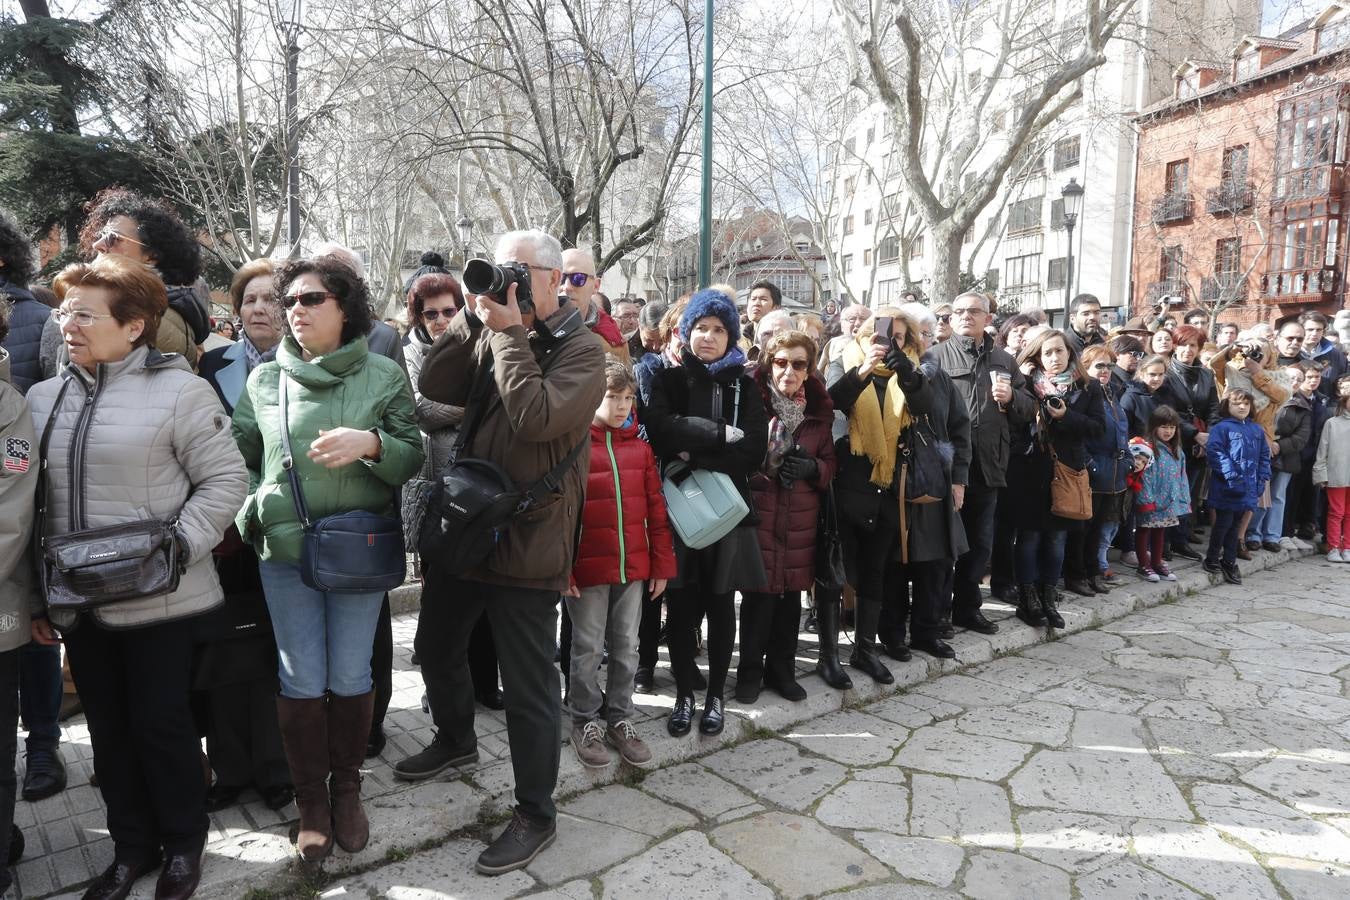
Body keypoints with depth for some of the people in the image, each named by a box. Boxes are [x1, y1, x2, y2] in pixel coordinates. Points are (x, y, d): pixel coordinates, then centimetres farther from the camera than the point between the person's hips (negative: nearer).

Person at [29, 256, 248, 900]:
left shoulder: (178, 389, -9)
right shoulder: (44, 397, 8)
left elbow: (225, 481, -9)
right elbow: (35, 504, 13)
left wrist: (178, 546, -19)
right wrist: (38, 598, 12)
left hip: (157, 600, -5)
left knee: (161, 723, 7)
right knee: (109, 727, 16)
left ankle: (183, 844, 29)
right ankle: (132, 847, 34)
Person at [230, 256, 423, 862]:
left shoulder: (384, 375, -1)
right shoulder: (264, 379, 5)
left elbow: (414, 458, -4)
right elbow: (238, 456, 11)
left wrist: (371, 442, -22)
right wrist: (251, 512, -2)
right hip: (284, 547, 1)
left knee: (350, 677, 8)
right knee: (301, 681, 7)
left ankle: (347, 789, 30)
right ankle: (311, 801, 25)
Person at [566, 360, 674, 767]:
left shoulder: (639, 446, 7)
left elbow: (656, 507, 9)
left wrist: (662, 564, 7)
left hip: (633, 566, 4)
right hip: (588, 568, -4)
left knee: (626, 646, 13)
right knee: (588, 648, 8)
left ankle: (620, 718, 27)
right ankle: (586, 722, 24)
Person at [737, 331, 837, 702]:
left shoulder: (820, 410, 8)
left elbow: (830, 463, 12)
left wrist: (812, 468, -9)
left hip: (800, 521, 4)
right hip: (757, 516, -4)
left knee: (791, 596, 11)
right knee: (759, 595, -1)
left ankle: (781, 670, 28)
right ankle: (750, 671, 18)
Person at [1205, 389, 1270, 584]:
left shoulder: (1257, 430, 13)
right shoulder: (1222, 428, -7)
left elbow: (1264, 455, 17)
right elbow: (1214, 451, -17)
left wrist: (1262, 478, 6)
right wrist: (1230, 474, -21)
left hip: (1248, 488, 6)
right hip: (1226, 488, -6)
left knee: (1236, 524, 13)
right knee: (1223, 522, -1)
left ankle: (1229, 561, 23)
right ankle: (1211, 559, 14)